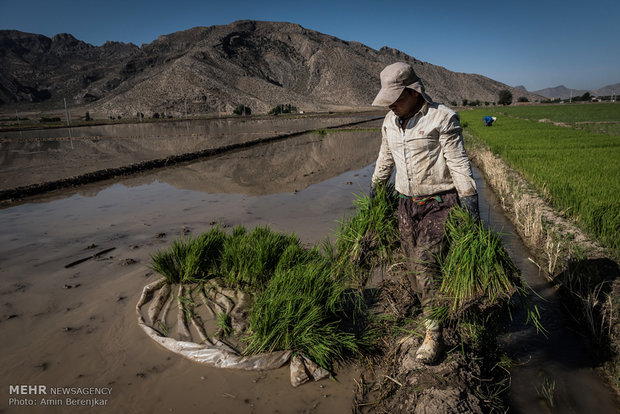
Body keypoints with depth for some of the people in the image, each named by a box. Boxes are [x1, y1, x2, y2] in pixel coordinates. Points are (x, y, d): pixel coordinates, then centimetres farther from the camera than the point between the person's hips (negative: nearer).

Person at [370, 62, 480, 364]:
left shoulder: (442, 118, -10)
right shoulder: (390, 121, 10)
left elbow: (459, 164, -10)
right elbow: (385, 159, 24)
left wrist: (470, 206, -12)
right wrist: (374, 189, 30)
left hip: (440, 203, -6)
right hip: (407, 204, 6)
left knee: (426, 264, -12)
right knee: (414, 269, 7)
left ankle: (434, 335, 3)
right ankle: (432, 313, 28)